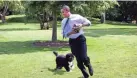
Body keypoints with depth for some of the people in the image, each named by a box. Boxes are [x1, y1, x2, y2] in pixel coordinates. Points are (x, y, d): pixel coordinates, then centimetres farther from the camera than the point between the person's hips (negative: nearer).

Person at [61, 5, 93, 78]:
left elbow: (88, 22, -2)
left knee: (83, 57, -14)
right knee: (79, 60, 6)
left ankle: (89, 65, 22)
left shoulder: (76, 17, -6)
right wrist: (71, 32, -17)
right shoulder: (63, 22, 4)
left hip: (80, 39, -3)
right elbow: (64, 34, 3)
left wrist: (81, 25, -21)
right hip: (72, 41, 3)